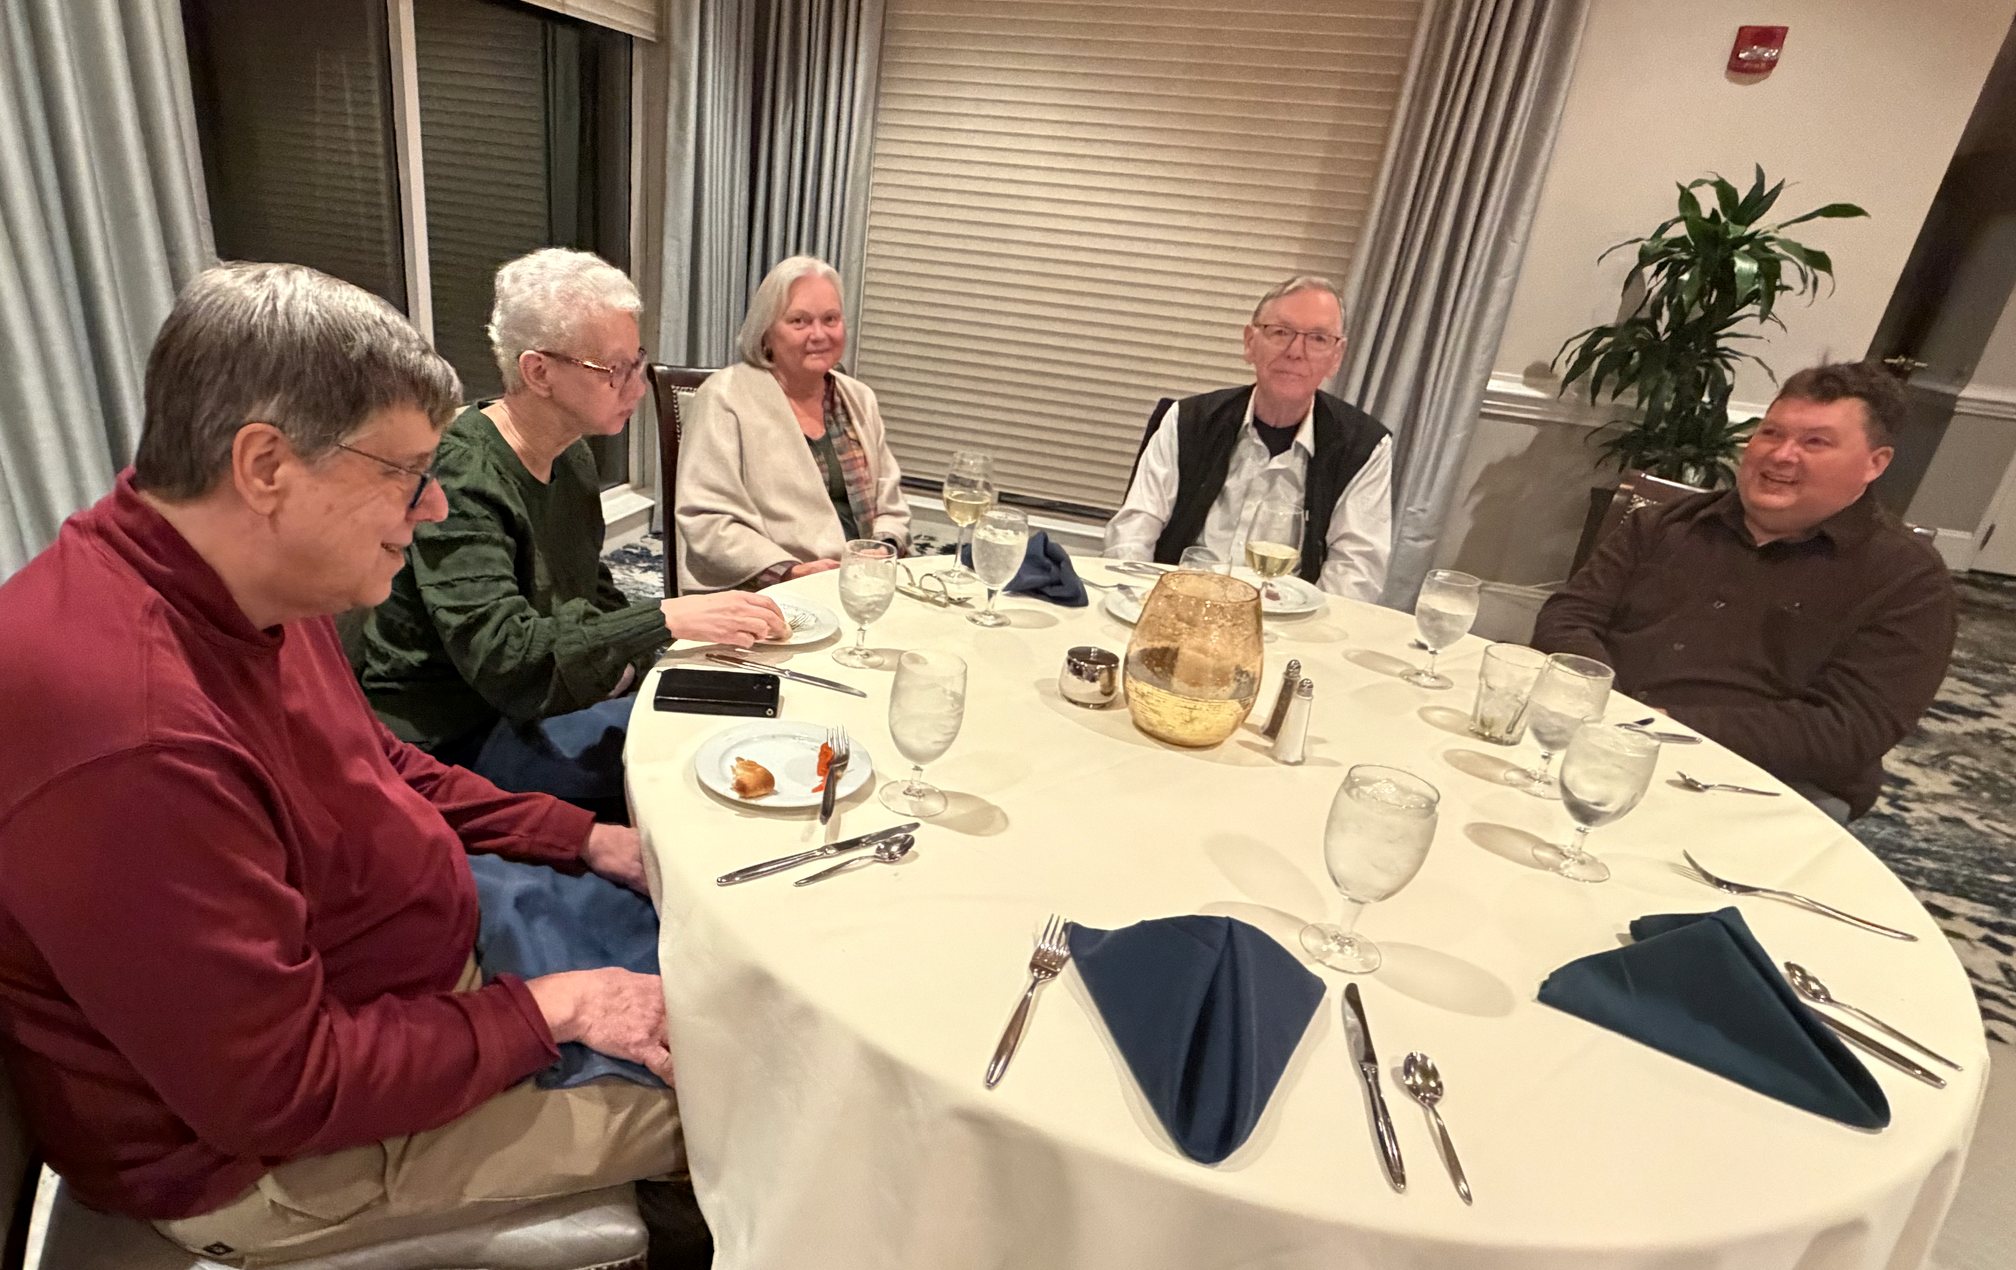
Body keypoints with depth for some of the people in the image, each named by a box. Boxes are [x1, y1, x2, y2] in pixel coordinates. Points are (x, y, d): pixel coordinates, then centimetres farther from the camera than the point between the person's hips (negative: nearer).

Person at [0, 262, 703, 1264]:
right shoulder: (130, 735, -38)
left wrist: (586, 839, 1)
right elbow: (283, 1092, -30)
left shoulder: (251, 588, -7)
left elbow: (381, 769, 8)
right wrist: (551, 1009, -20)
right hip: (272, 1155, -8)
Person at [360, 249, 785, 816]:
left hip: (534, 701, 8)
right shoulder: (459, 476, -23)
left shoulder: (573, 459, 5)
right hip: (451, 741, -8)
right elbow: (499, 654, -32)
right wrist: (666, 619, -40)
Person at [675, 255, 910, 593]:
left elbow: (890, 506, 19)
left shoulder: (859, 399, 16)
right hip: (760, 594, -4)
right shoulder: (724, 397, -1)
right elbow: (706, 521, -8)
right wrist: (792, 572, -18)